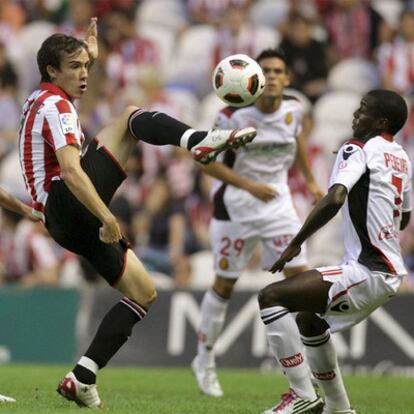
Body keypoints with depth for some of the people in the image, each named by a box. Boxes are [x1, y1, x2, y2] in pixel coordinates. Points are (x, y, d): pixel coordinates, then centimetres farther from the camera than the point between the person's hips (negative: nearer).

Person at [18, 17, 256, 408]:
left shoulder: (40, 100, 21)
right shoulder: (55, 107, -9)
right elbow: (71, 170, -24)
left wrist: (88, 54, 44)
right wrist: (107, 218, -28)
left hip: (65, 222, 10)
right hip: (68, 202, -10)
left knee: (144, 293, 9)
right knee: (129, 117, -11)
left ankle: (82, 377, 0)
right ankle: (200, 141, -41)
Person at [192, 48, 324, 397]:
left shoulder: (293, 108, -4)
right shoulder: (235, 115, -19)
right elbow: (207, 160, -15)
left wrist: (310, 181, 17)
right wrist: (249, 186, -24)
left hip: (279, 203, 4)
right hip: (236, 207, -4)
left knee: (299, 276, -8)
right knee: (225, 284, 7)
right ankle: (205, 361, 24)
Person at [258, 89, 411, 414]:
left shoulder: (358, 150, -8)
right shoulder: (402, 159, 16)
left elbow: (334, 199, -25)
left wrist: (295, 244, -18)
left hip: (366, 272, -10)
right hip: (391, 273, 10)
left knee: (272, 297, -16)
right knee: (309, 317, 30)